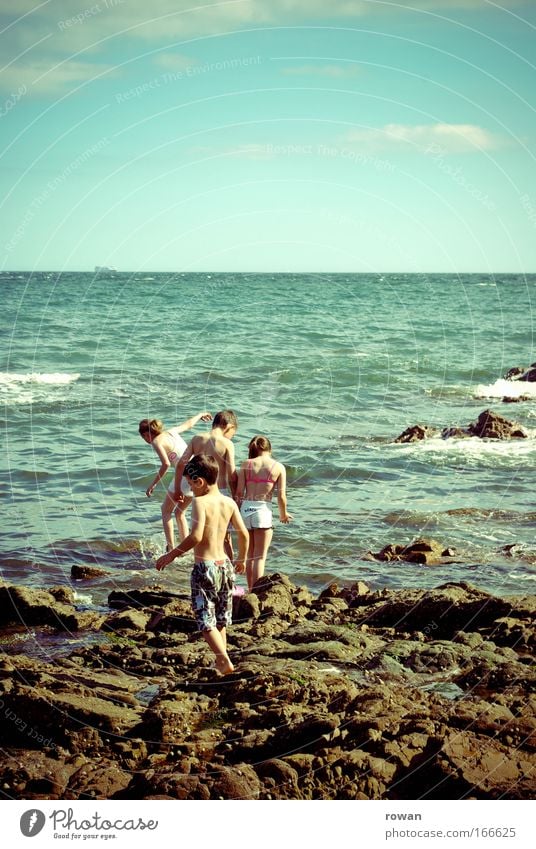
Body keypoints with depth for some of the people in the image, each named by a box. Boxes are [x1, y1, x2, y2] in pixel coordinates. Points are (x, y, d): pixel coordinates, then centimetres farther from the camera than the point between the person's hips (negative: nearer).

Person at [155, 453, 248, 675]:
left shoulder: (200, 502, -15)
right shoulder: (229, 502, 4)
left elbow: (196, 536, -26)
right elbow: (244, 534, 7)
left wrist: (171, 555, -16)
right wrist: (241, 560, 24)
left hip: (204, 567, -6)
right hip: (224, 564, 7)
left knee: (205, 620, 0)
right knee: (221, 619, 19)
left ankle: (225, 661, -13)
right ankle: (220, 662, 26)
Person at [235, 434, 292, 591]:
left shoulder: (246, 464, 4)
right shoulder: (279, 467, 1)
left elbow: (239, 491, 1)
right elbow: (281, 496, -2)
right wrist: (283, 514, 15)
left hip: (245, 509, 3)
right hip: (263, 510, -2)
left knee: (249, 555, 16)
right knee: (260, 556, 3)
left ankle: (250, 590, 22)